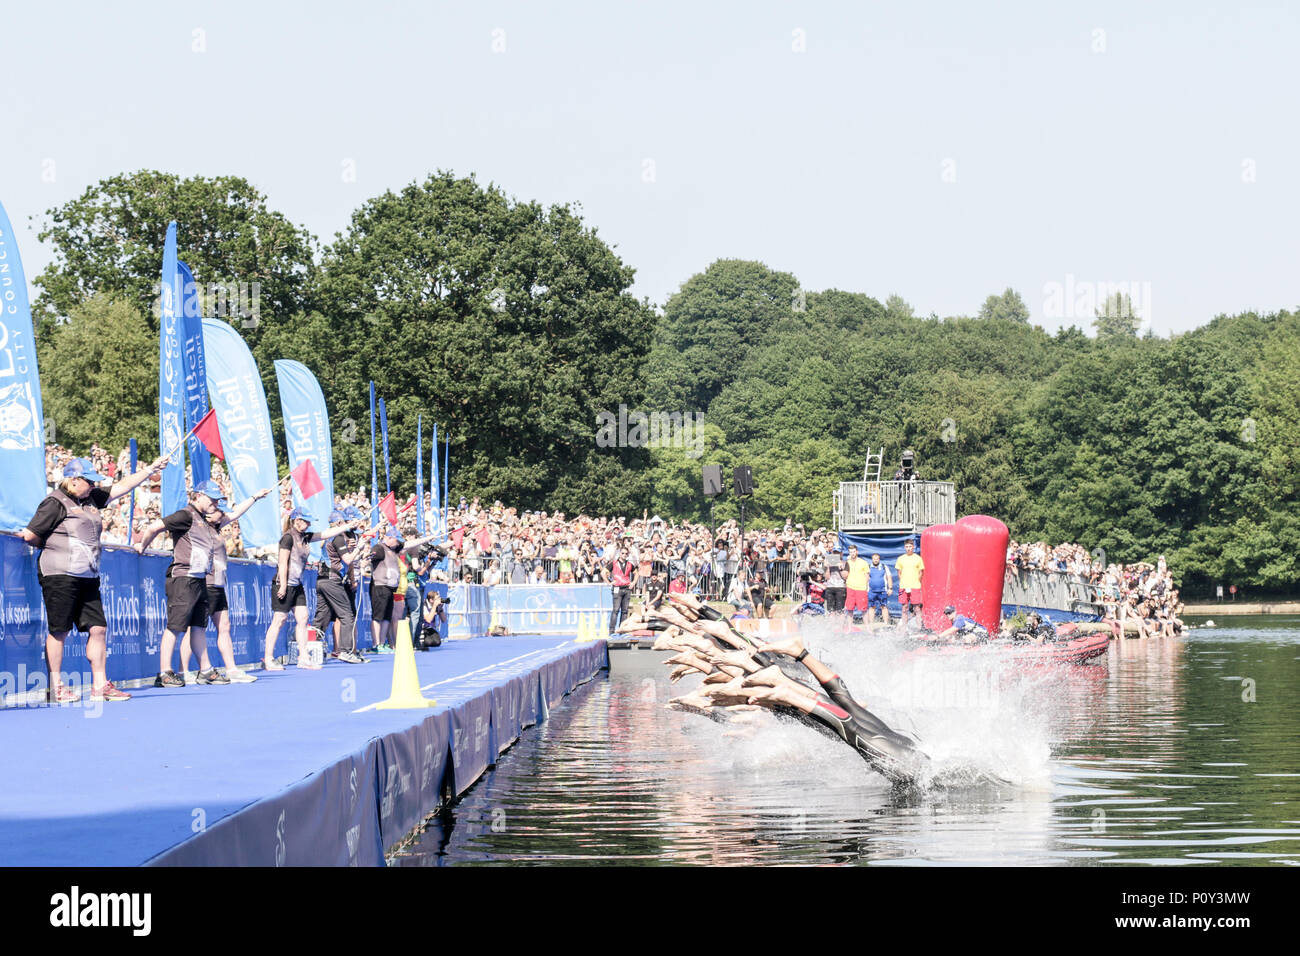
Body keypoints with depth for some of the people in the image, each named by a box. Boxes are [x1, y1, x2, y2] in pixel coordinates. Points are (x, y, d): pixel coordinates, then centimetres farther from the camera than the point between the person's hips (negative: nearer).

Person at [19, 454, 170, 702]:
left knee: (98, 628, 4)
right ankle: (54, 688, 1)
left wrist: (151, 469, 21)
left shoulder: (91, 498, 15)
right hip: (60, 575, -8)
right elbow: (30, 536, -10)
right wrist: (51, 548, 5)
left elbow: (121, 487, 22)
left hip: (87, 577, 8)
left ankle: (100, 686, 9)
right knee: (59, 630, -4)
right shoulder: (55, 503, -8)